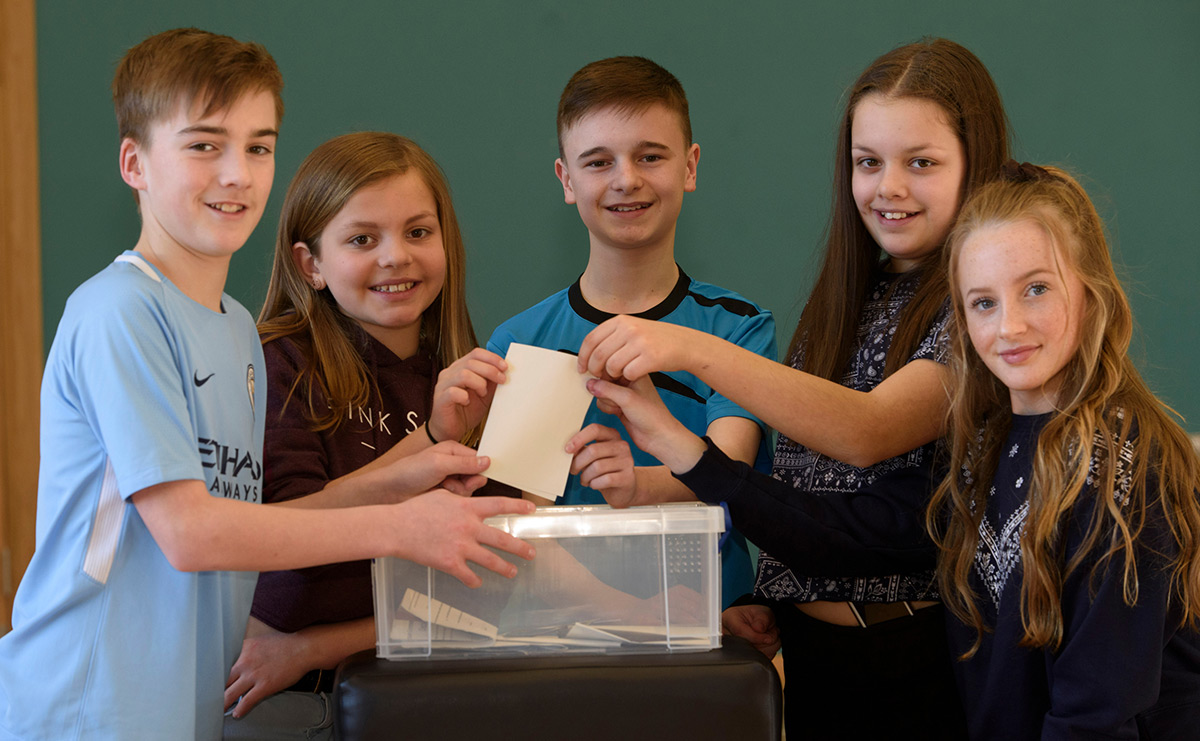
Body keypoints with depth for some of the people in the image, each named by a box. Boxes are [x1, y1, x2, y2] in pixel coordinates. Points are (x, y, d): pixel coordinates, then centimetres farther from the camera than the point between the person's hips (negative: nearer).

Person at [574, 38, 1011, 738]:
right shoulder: (843, 301, 11)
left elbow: (868, 432, -27)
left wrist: (694, 351, -34)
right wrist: (765, 596, 1)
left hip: (917, 652, -6)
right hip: (806, 646, 6)